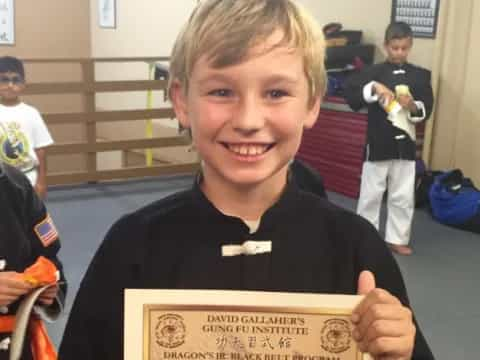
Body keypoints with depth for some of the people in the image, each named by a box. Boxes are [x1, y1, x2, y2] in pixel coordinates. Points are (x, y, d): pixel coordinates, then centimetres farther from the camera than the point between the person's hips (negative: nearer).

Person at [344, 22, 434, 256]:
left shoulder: (419, 75, 2)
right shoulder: (374, 72, -6)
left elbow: (426, 110, 1)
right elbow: (350, 92, -16)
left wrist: (413, 106, -19)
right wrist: (374, 88, -29)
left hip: (405, 144, 3)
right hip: (378, 143, -2)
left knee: (403, 196, 11)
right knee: (371, 194, 8)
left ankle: (396, 239, 26)